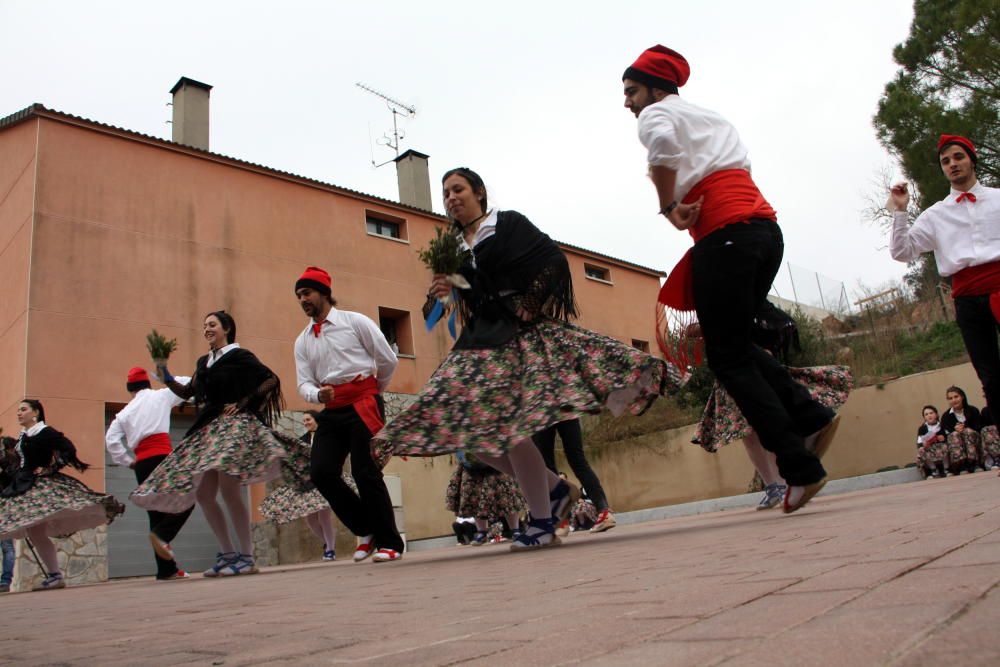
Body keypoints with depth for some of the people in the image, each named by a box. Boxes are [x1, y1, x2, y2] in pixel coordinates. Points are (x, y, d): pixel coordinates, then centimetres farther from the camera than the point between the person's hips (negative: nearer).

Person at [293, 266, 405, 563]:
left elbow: (388, 360, 2)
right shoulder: (302, 341, 16)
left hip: (362, 404, -5)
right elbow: (304, 382, 7)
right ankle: (366, 531, 11)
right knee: (322, 473, -8)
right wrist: (318, 394, -16)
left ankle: (390, 543, 3)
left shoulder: (354, 321, 2)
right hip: (332, 411, 5)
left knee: (365, 472, -10)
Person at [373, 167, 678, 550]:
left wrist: (532, 304, -13)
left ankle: (542, 522, -3)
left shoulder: (509, 224, 3)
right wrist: (439, 294, 0)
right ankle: (554, 488, 11)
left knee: (509, 425, -19)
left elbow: (555, 261, -5)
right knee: (468, 428, -4)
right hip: (481, 339, 7)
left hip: (519, 331, -7)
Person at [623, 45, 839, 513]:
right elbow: (741, 163, 21)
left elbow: (662, 143, -18)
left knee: (727, 358, -2)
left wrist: (669, 208, -10)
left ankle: (800, 468, -5)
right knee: (736, 343, 21)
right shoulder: (712, 117, 31)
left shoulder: (657, 113, 6)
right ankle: (811, 416, 9)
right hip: (766, 228, 9)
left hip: (725, 233, -8)